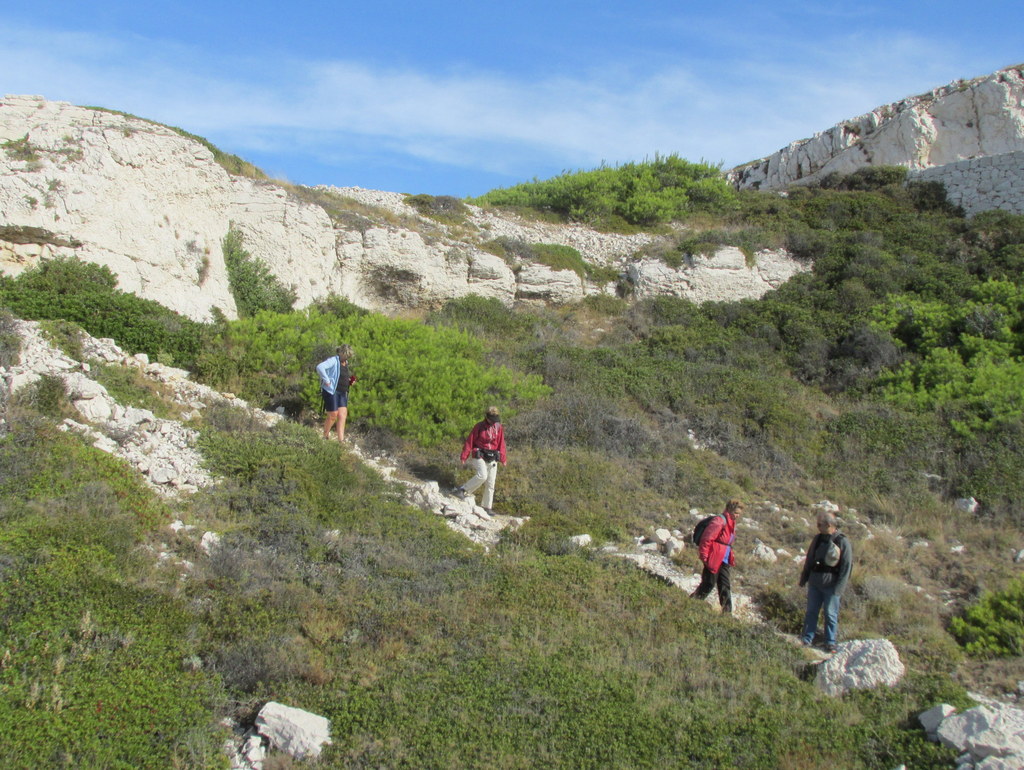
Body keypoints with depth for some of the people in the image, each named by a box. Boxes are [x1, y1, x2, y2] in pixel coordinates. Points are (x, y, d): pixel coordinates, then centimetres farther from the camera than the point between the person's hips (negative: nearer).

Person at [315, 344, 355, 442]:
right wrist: (326, 380, -25)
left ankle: (341, 440, -5)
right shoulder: (334, 360, -11)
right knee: (333, 415, -4)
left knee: (343, 415, -3)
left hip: (342, 393, 8)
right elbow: (320, 367, -25)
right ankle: (325, 436, 18)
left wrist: (349, 381, 11)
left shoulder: (345, 363, 15)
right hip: (331, 391, -8)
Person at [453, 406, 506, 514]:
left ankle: (486, 507, 13)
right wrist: (464, 456, -12)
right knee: (482, 476, -28)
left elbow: (501, 444, 10)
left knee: (490, 484, 4)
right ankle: (463, 490, -13)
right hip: (479, 456, -5)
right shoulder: (479, 427, -5)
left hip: (492, 459, 5)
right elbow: (469, 441, -6)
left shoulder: (499, 428, 7)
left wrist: (502, 458, 0)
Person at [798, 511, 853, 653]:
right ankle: (807, 639, 21)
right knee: (811, 611, 10)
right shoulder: (817, 539, 5)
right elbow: (809, 560, 15)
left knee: (830, 614, 5)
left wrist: (839, 588, -16)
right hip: (815, 583, 5)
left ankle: (830, 642, 17)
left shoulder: (843, 542, -13)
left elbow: (846, 566, -12)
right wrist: (804, 578, 15)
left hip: (831, 585, -5)